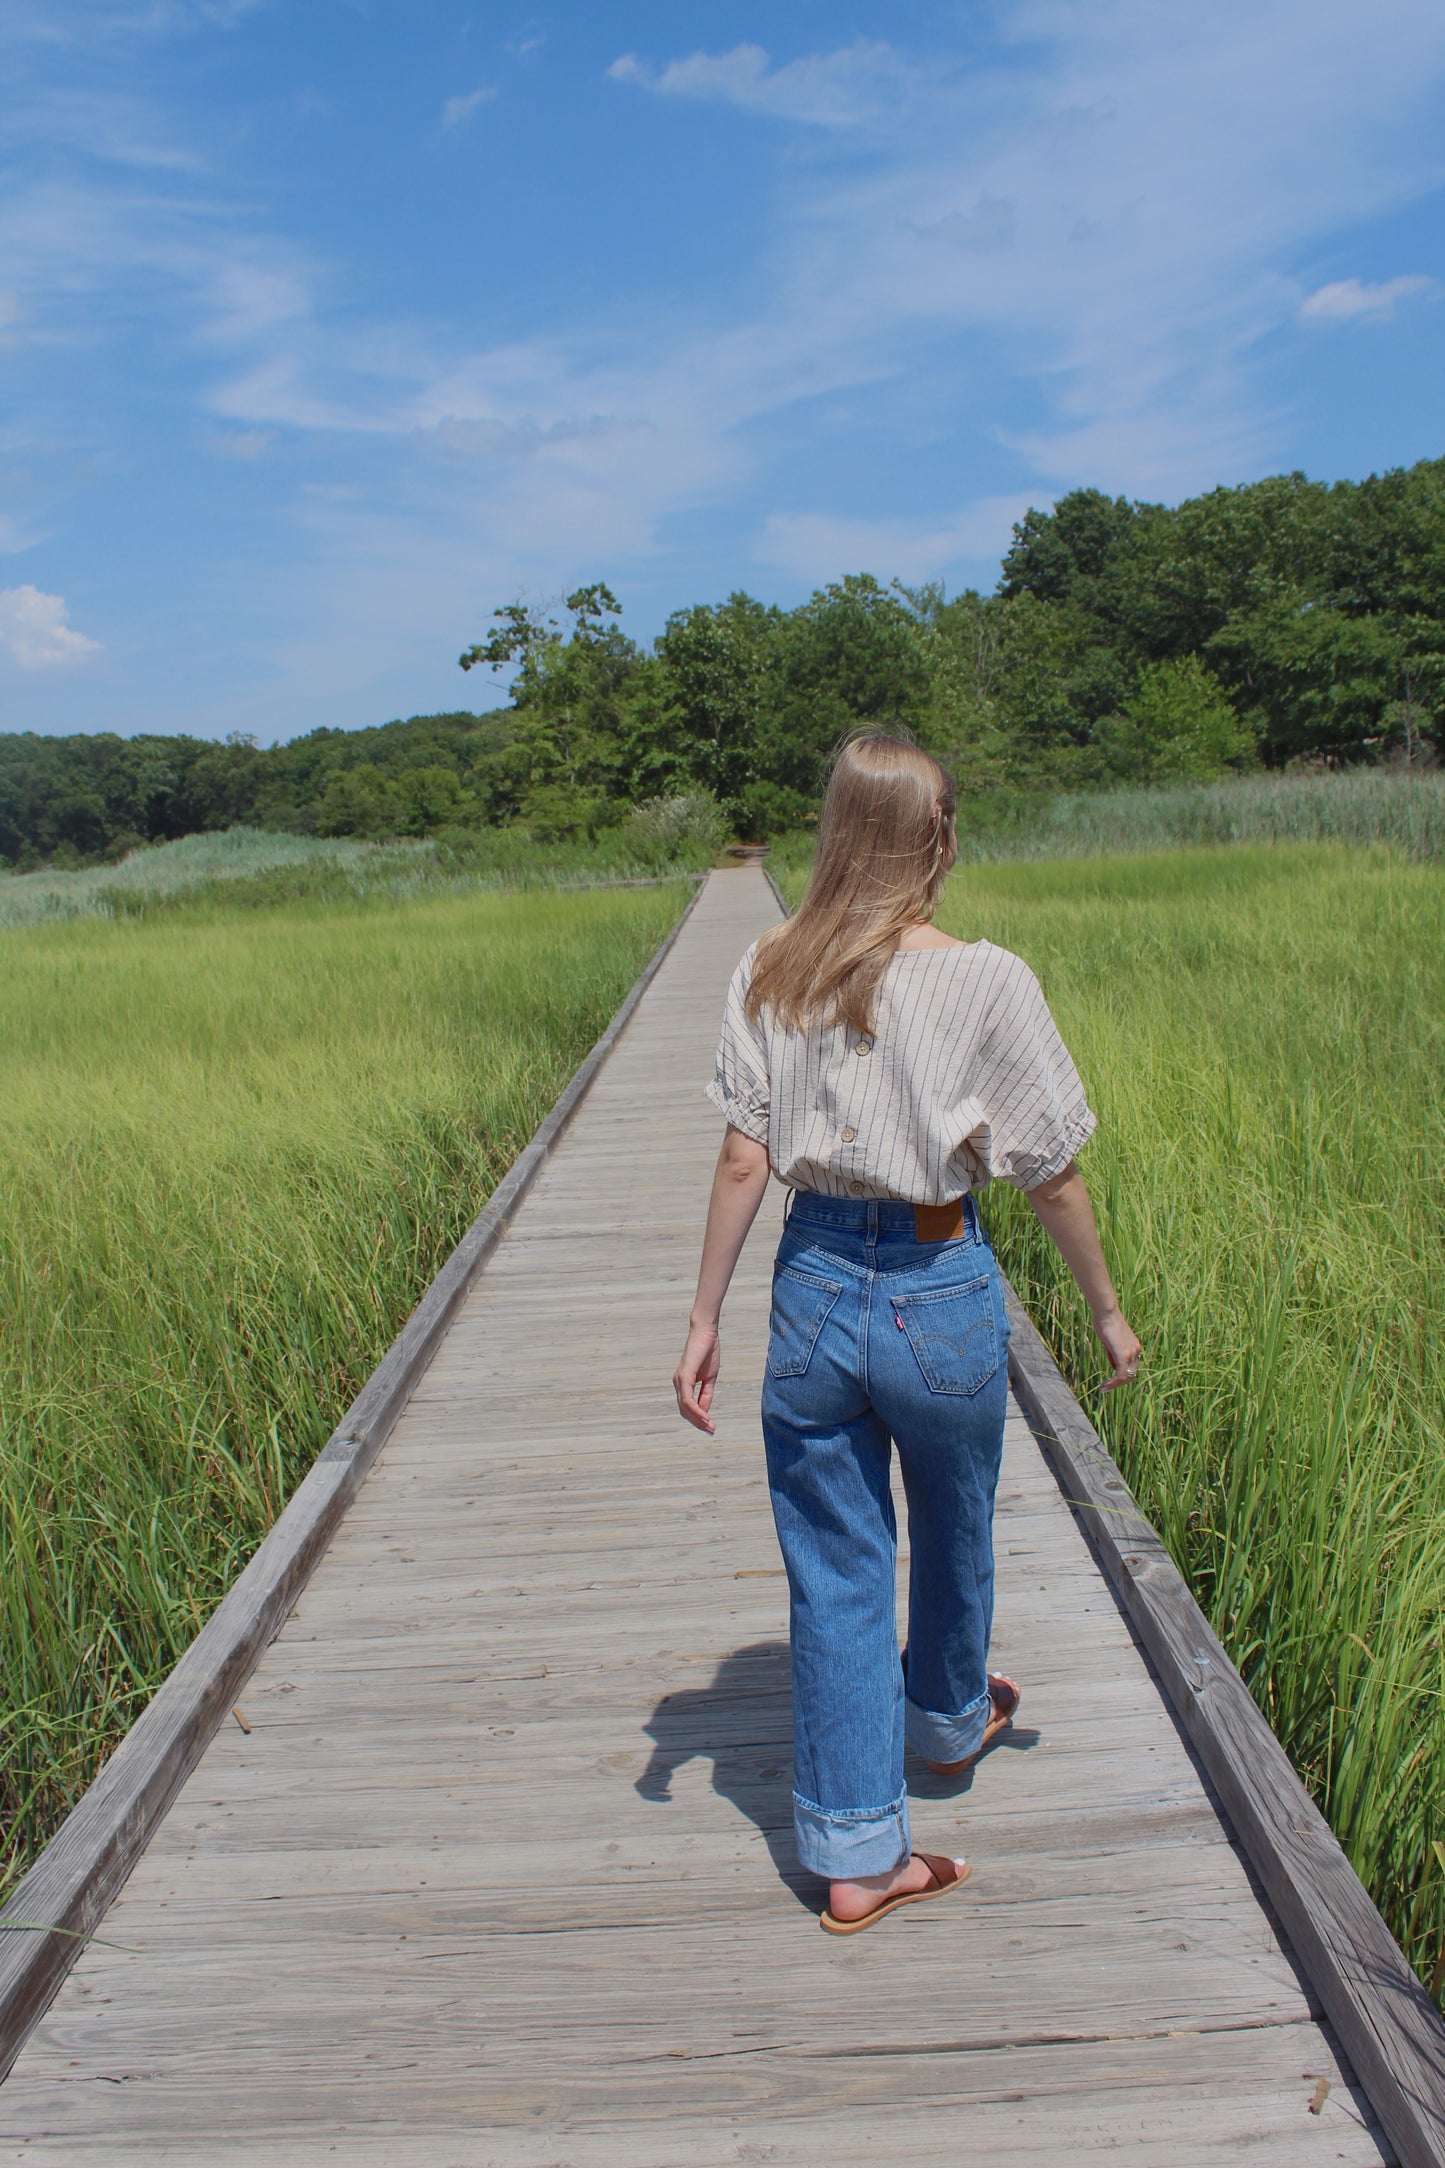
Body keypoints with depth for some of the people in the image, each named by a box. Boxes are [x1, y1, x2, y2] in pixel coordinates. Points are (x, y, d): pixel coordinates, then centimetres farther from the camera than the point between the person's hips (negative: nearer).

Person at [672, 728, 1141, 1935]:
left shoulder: (769, 975, -5)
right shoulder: (988, 982, -12)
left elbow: (744, 1163, -5)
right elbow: (1053, 1178, -8)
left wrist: (704, 1320, 2)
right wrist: (1107, 1311, 6)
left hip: (816, 1286, 2)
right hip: (940, 1294, -2)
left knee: (834, 1569, 12)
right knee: (953, 1531, 25)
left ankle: (857, 1856, 23)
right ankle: (950, 1720, 53)